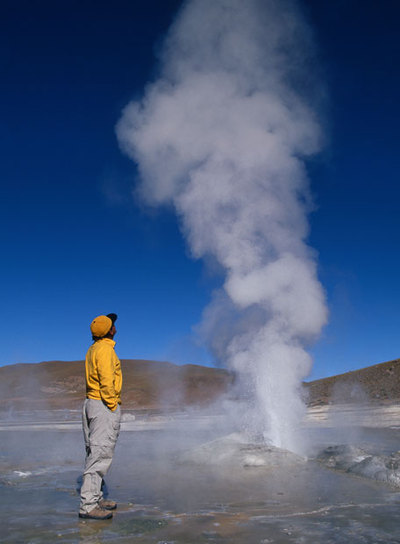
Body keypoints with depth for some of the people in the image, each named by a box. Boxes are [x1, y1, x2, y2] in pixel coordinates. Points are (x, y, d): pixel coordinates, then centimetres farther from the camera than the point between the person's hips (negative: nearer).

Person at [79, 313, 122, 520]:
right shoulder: (105, 349, -15)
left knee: (94, 453, 14)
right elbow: (107, 382, -21)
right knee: (100, 454, -8)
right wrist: (113, 407, -15)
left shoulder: (93, 349, 15)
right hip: (104, 405, -10)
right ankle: (88, 505, -6)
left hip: (91, 402, 10)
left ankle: (95, 497, 23)